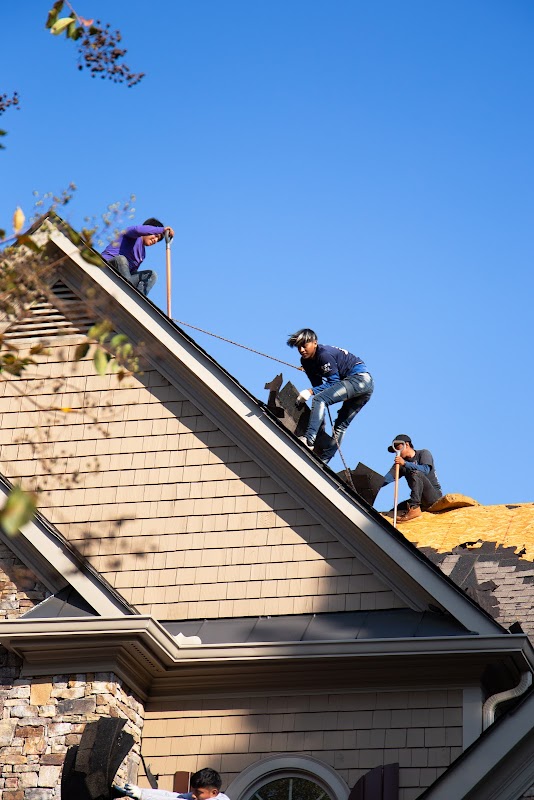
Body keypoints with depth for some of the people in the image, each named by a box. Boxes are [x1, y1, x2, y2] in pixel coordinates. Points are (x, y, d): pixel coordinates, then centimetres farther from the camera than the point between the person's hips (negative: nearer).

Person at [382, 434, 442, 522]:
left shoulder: (424, 454, 1)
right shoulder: (400, 462, 13)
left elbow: (425, 470, -20)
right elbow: (389, 477, -3)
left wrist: (405, 464, -26)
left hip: (435, 495, -6)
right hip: (422, 501, 6)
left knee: (415, 473, -29)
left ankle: (413, 508, -37)